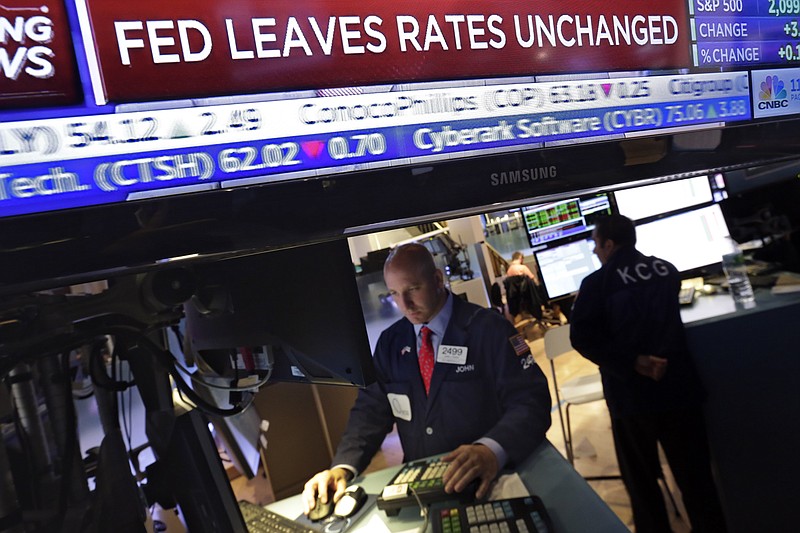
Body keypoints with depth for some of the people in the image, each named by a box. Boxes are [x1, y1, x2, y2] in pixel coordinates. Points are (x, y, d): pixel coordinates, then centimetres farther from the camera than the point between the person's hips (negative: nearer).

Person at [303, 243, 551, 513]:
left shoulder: (488, 329, -7)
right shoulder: (389, 342, 8)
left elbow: (531, 400, -15)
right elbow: (371, 409, 8)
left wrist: (492, 450, -34)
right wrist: (343, 467, -10)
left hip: (490, 477, -3)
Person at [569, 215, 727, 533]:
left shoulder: (597, 283, -10)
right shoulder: (667, 270, 5)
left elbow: (582, 338, -18)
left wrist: (633, 362, -17)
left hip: (631, 393, -4)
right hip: (678, 385, 4)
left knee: (641, 479, 14)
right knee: (694, 472, 16)